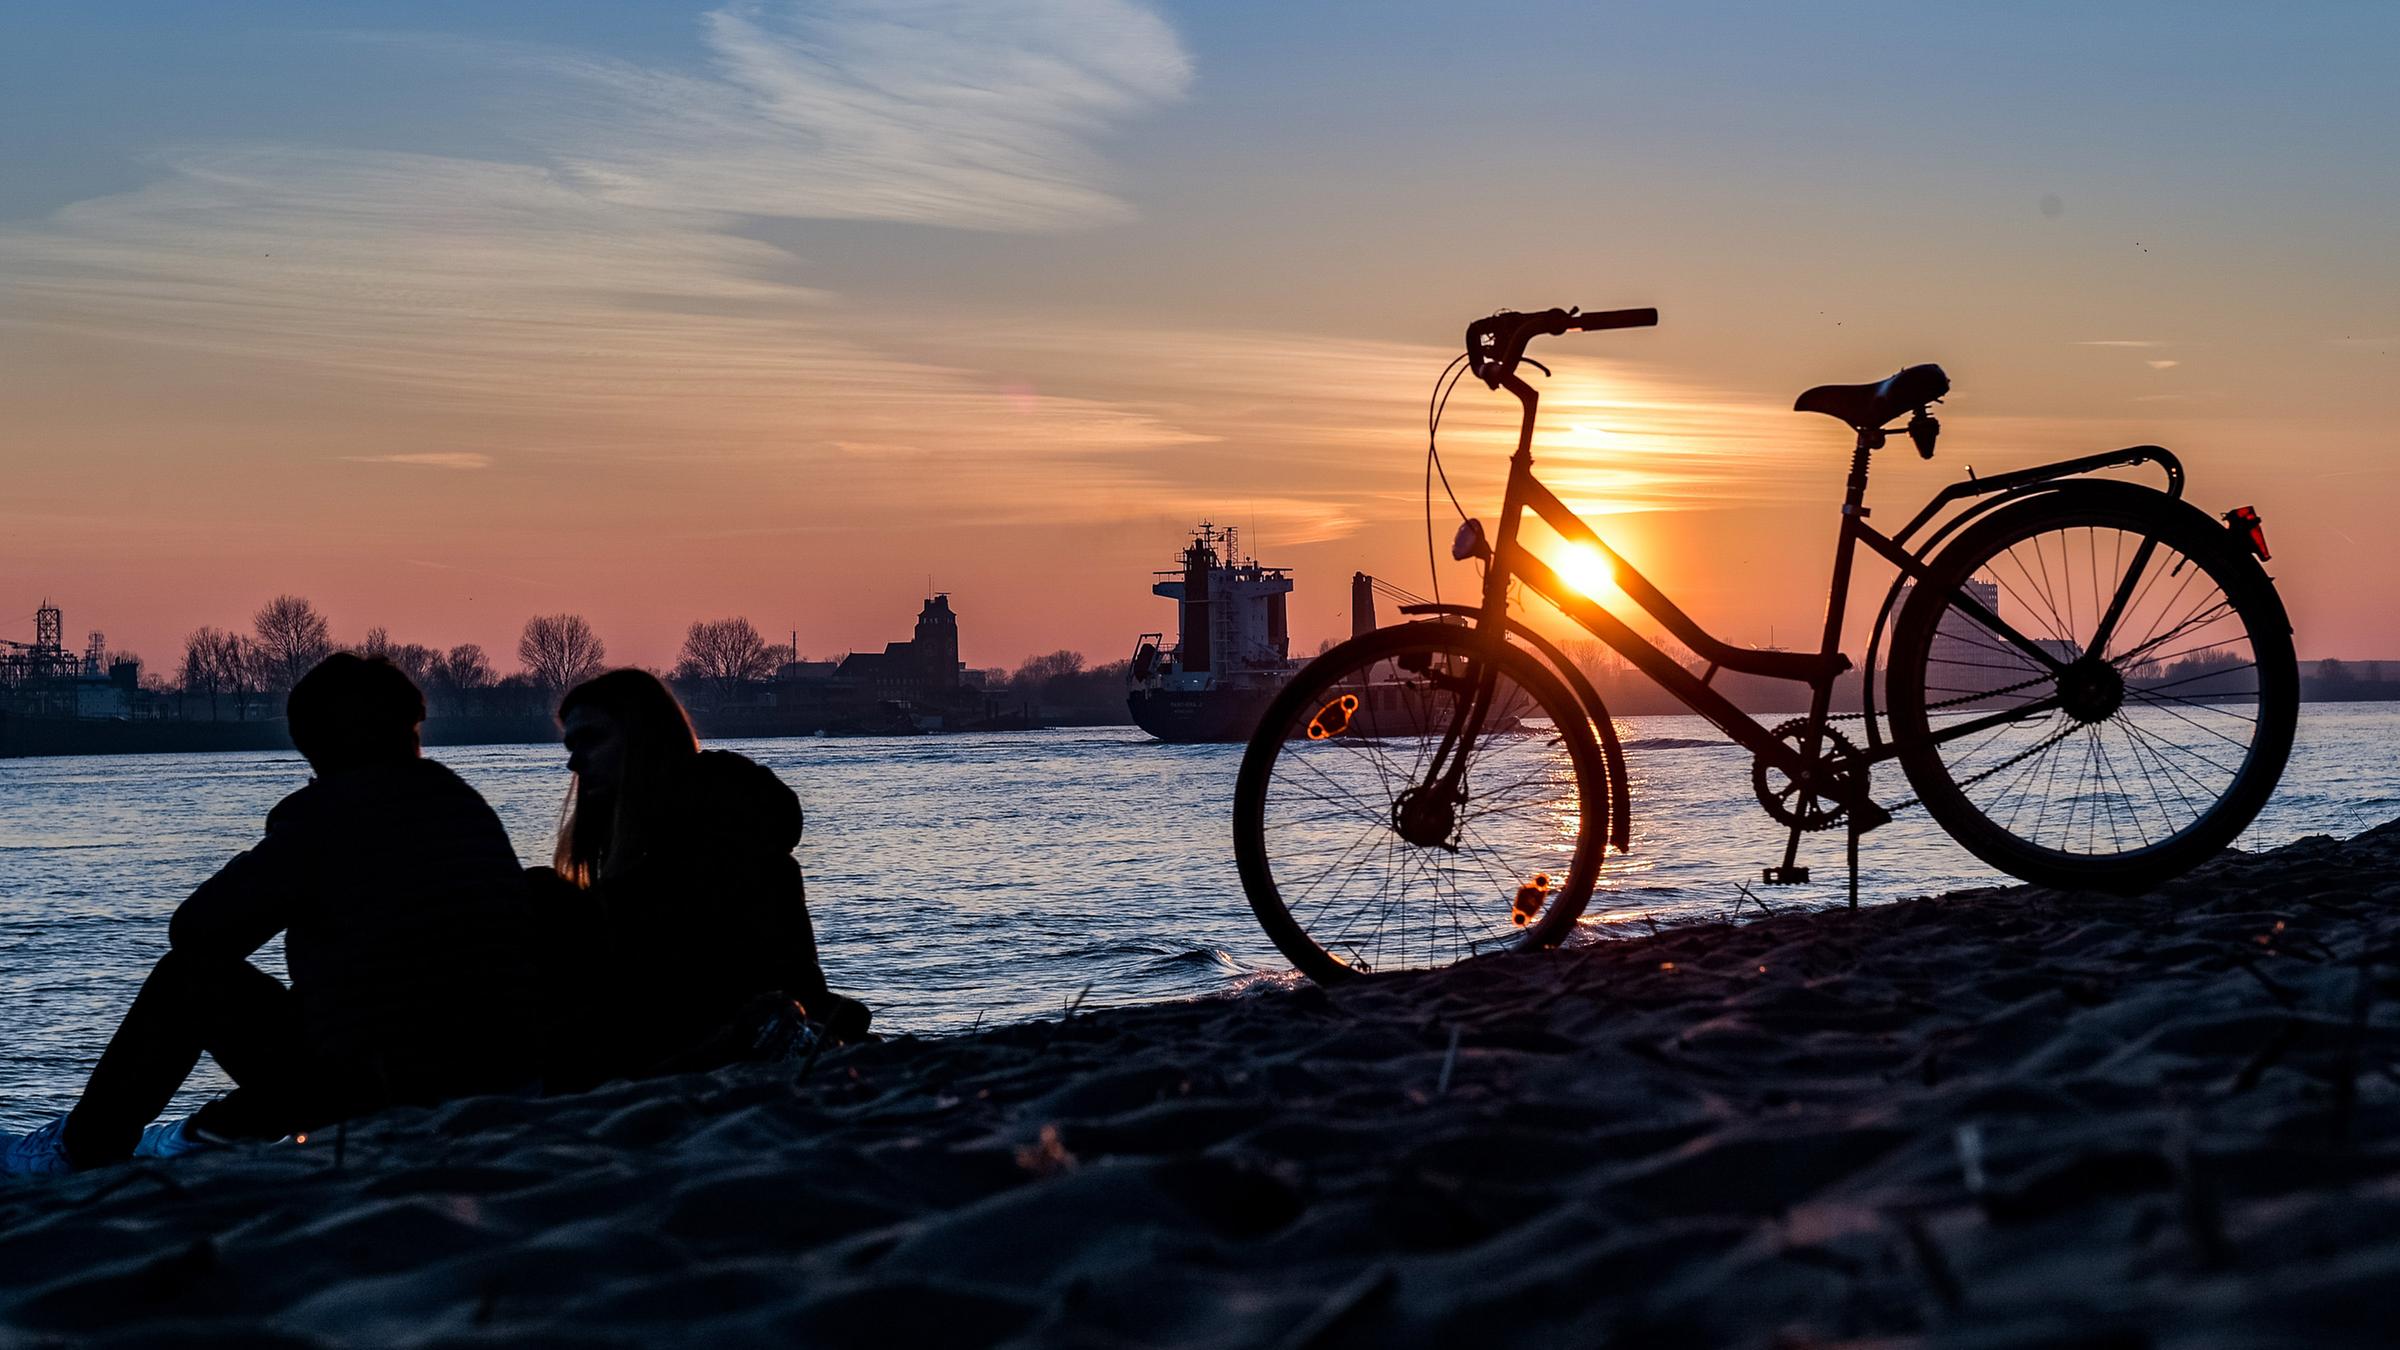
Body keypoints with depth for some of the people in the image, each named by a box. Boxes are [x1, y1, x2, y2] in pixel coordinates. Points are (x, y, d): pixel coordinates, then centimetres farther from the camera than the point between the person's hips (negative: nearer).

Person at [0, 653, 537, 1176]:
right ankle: (223, 1131, 47)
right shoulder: (471, 805, 8)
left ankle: (84, 1149, 28)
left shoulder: (321, 820, -9)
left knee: (188, 976, 13)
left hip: (379, 1097, -6)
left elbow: (193, 930, 1)